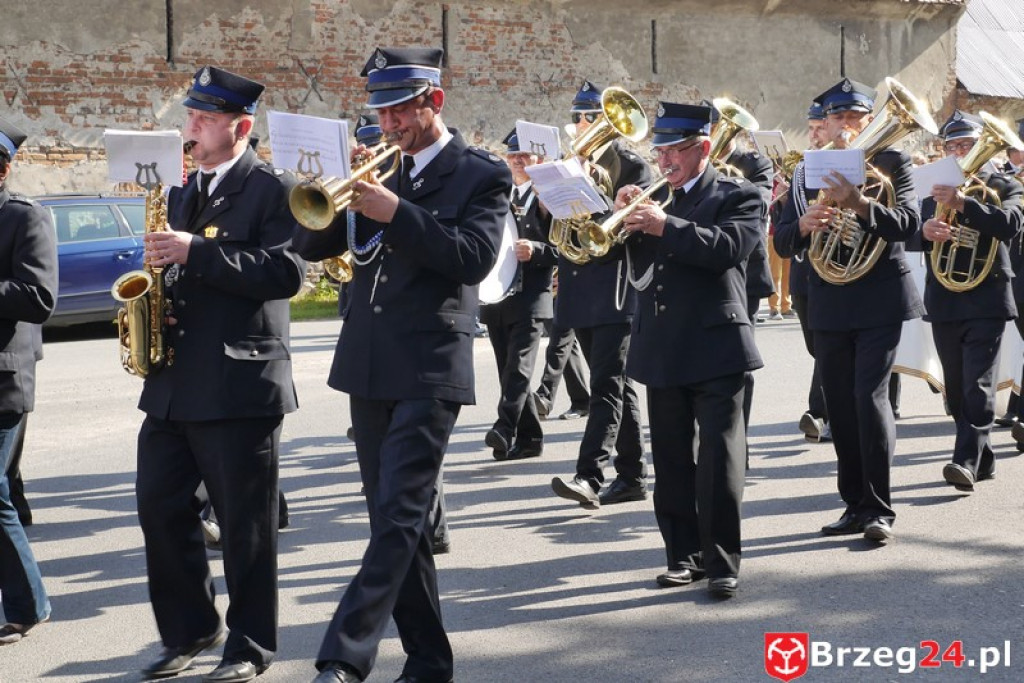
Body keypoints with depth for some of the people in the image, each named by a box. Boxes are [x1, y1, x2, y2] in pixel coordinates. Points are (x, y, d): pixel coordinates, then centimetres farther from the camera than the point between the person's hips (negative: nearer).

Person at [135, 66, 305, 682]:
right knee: (160, 508, 8)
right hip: (174, 382, 7)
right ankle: (189, 629, 24)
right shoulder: (185, 195, 17)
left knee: (246, 524, 1)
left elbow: (286, 272, -20)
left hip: (240, 383, -7)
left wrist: (197, 252, -23)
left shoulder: (274, 189, -6)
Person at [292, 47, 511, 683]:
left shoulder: (482, 173, -1)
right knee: (395, 520, 10)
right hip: (368, 368, 7)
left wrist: (395, 212, -21)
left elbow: (475, 256, -16)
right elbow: (311, 243, 9)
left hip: (429, 373, -7)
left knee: (399, 519, -12)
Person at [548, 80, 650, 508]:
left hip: (616, 291, -6)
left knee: (606, 385, -13)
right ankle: (632, 476, 17)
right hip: (580, 292, 6)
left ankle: (589, 475, -23)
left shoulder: (632, 166, -1)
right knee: (615, 385, 11)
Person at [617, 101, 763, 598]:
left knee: (717, 460, -5)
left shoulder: (739, 196, 0)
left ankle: (723, 563, -1)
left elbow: (728, 246, -19)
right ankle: (685, 556, 19)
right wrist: (629, 221, -7)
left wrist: (665, 226, -25)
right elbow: (637, 265, 10)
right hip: (662, 349, 6)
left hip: (716, 347, -5)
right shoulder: (654, 198, 15)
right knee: (672, 460, 10)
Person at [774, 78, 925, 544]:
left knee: (870, 396, -13)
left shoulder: (891, 162, 0)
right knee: (840, 408, 7)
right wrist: (804, 224, -17)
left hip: (880, 301, -4)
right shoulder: (807, 171, 10)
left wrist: (859, 205, -29)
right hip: (829, 307, 4)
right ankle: (855, 504, 16)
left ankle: (879, 509, -6)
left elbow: (909, 224, -13)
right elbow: (782, 243, 6)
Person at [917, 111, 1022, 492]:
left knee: (978, 385, -13)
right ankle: (983, 460, 19)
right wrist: (926, 232, -20)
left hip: (986, 299, -4)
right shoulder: (933, 191, 14)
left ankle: (967, 461, -21)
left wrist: (963, 203, -29)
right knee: (957, 389, 8)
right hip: (943, 300, 4)